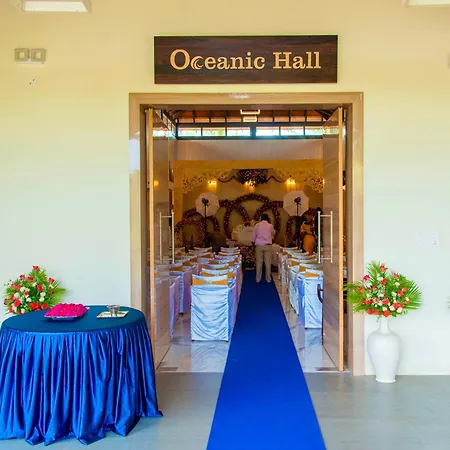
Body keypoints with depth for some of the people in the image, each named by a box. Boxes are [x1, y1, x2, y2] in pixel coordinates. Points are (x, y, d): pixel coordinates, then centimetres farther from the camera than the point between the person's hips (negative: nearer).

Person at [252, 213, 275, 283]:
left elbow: (254, 236, 5)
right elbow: (273, 233, 24)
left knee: (259, 262, 4)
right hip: (268, 245, 0)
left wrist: (254, 243, 16)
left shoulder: (257, 225, 2)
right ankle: (268, 278, 7)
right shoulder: (270, 225, 3)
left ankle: (258, 279, 8)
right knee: (268, 262, 4)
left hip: (259, 245, 1)